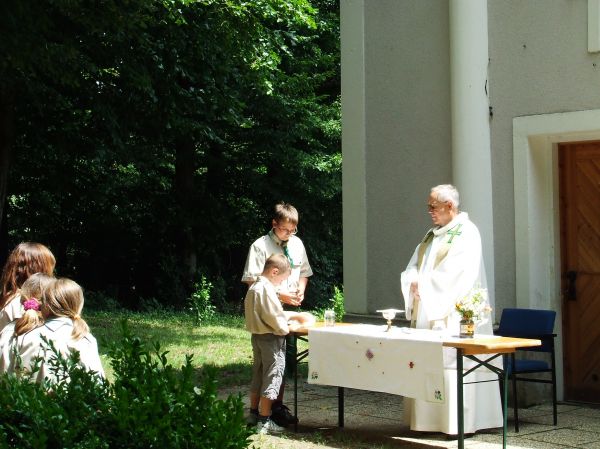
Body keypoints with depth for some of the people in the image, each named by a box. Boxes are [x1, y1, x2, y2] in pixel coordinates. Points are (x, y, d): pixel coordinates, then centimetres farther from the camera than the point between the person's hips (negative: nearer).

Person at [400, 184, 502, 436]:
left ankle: (461, 423, -5)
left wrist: (425, 283, -11)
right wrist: (415, 281, -6)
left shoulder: (467, 233, -8)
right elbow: (413, 266, 16)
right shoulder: (432, 235, 18)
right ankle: (428, 419, 12)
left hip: (450, 315, -8)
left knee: (450, 364, -10)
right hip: (426, 312, 8)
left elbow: (459, 275, -18)